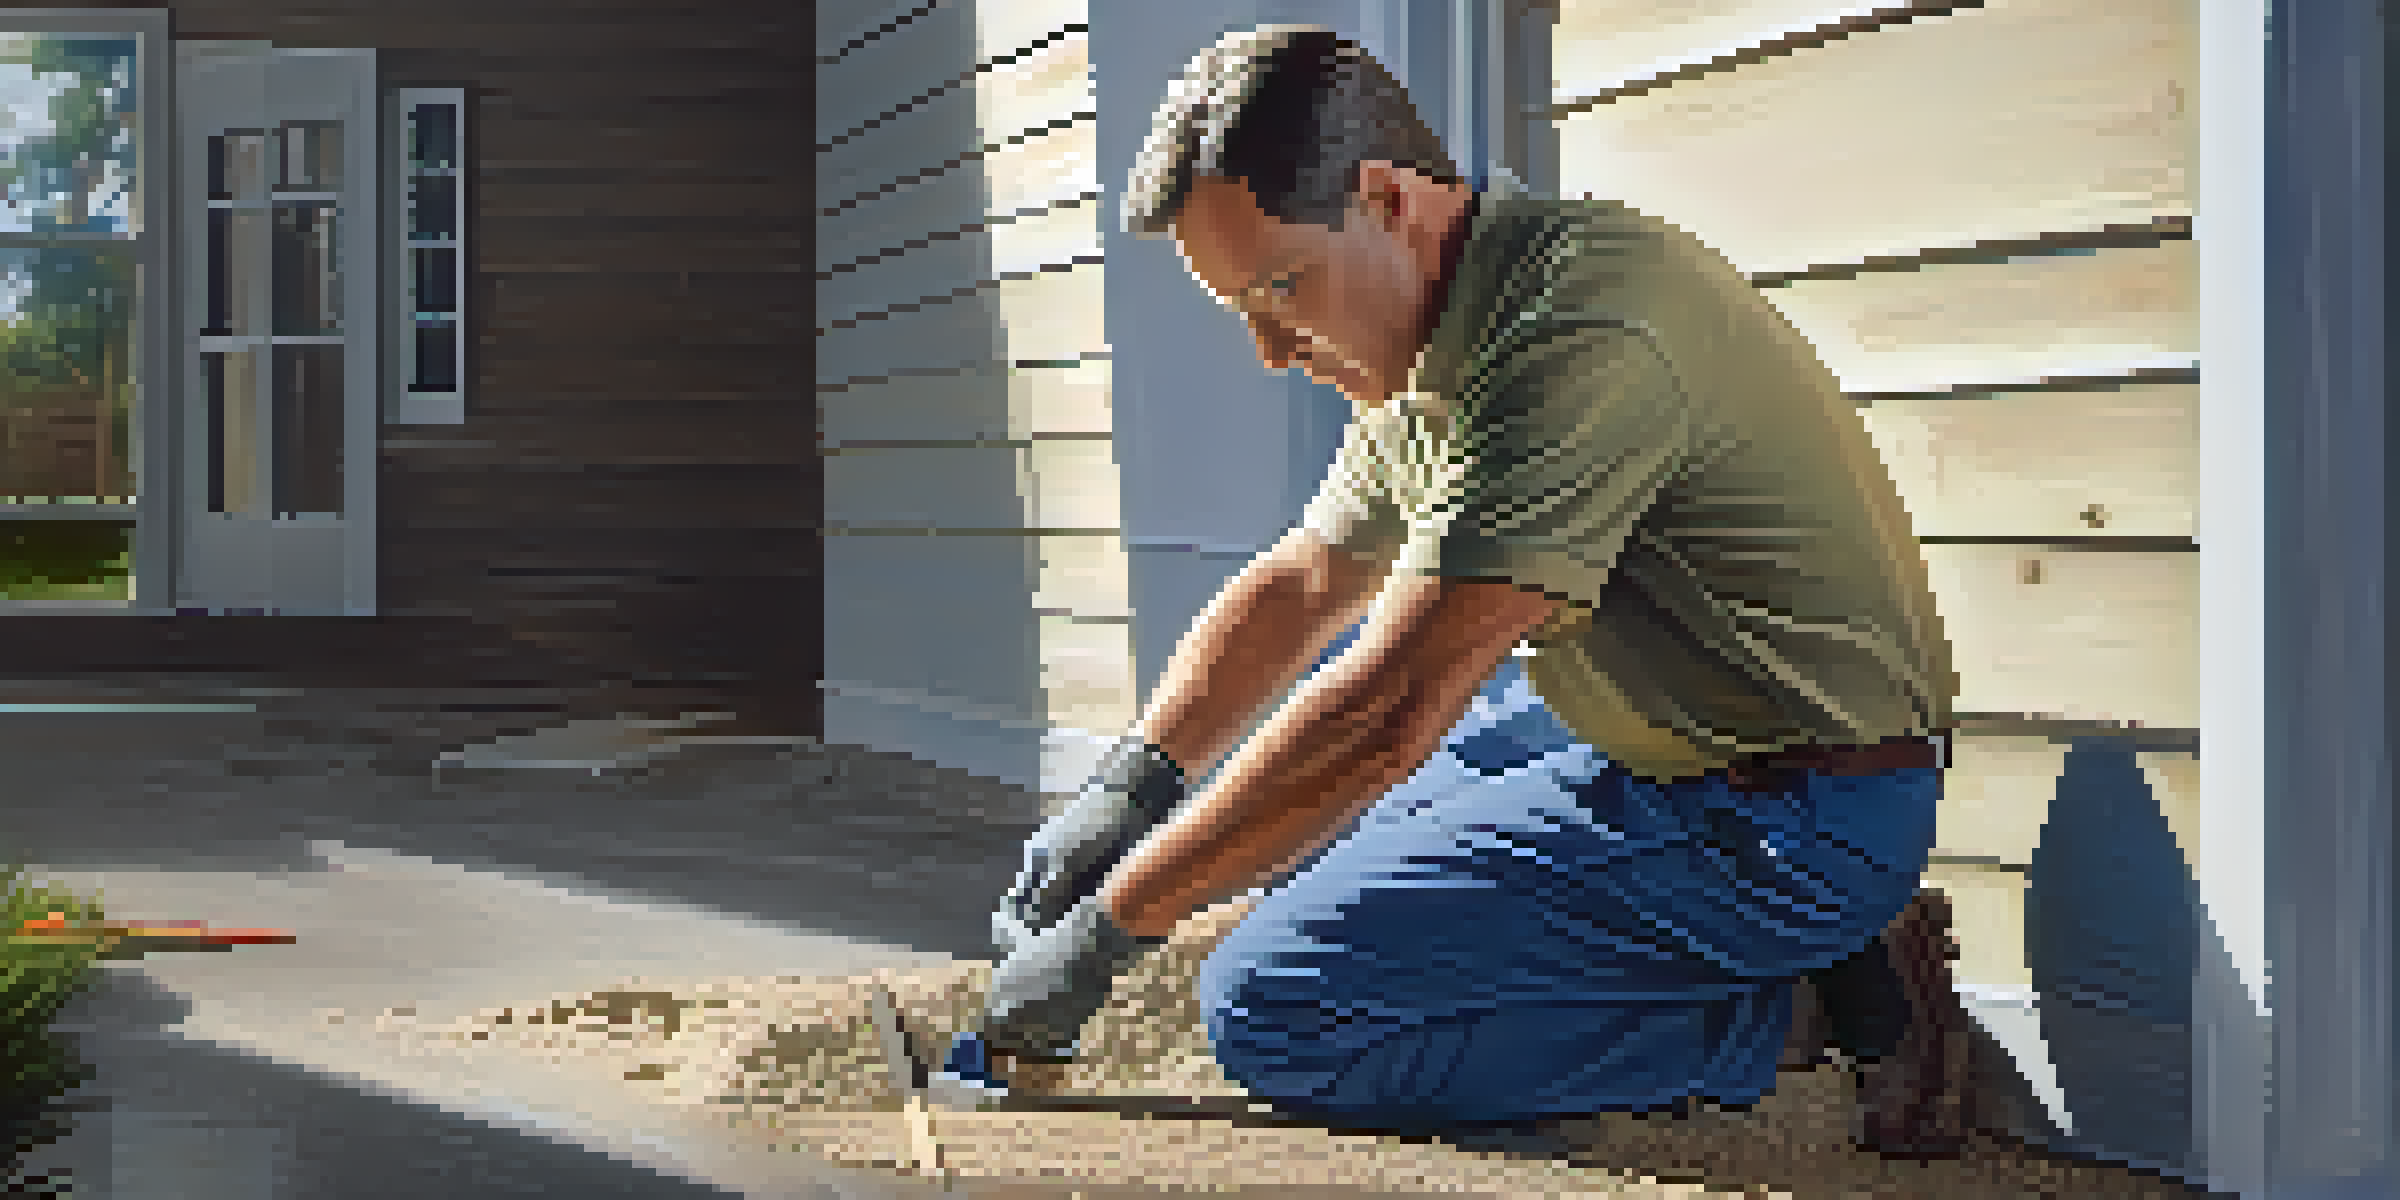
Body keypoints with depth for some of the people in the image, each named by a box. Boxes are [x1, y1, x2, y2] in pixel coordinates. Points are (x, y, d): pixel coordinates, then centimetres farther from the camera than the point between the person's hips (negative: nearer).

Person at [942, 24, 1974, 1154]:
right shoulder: (1431, 343, 9)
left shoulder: (1579, 335, -25)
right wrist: (1129, 785, 7)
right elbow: (1297, 588, 21)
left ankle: (1769, 1022, -7)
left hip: (1793, 826, -10)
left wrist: (1110, 924, -20)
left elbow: (1390, 710, -26)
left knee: (1273, 1011, -16)